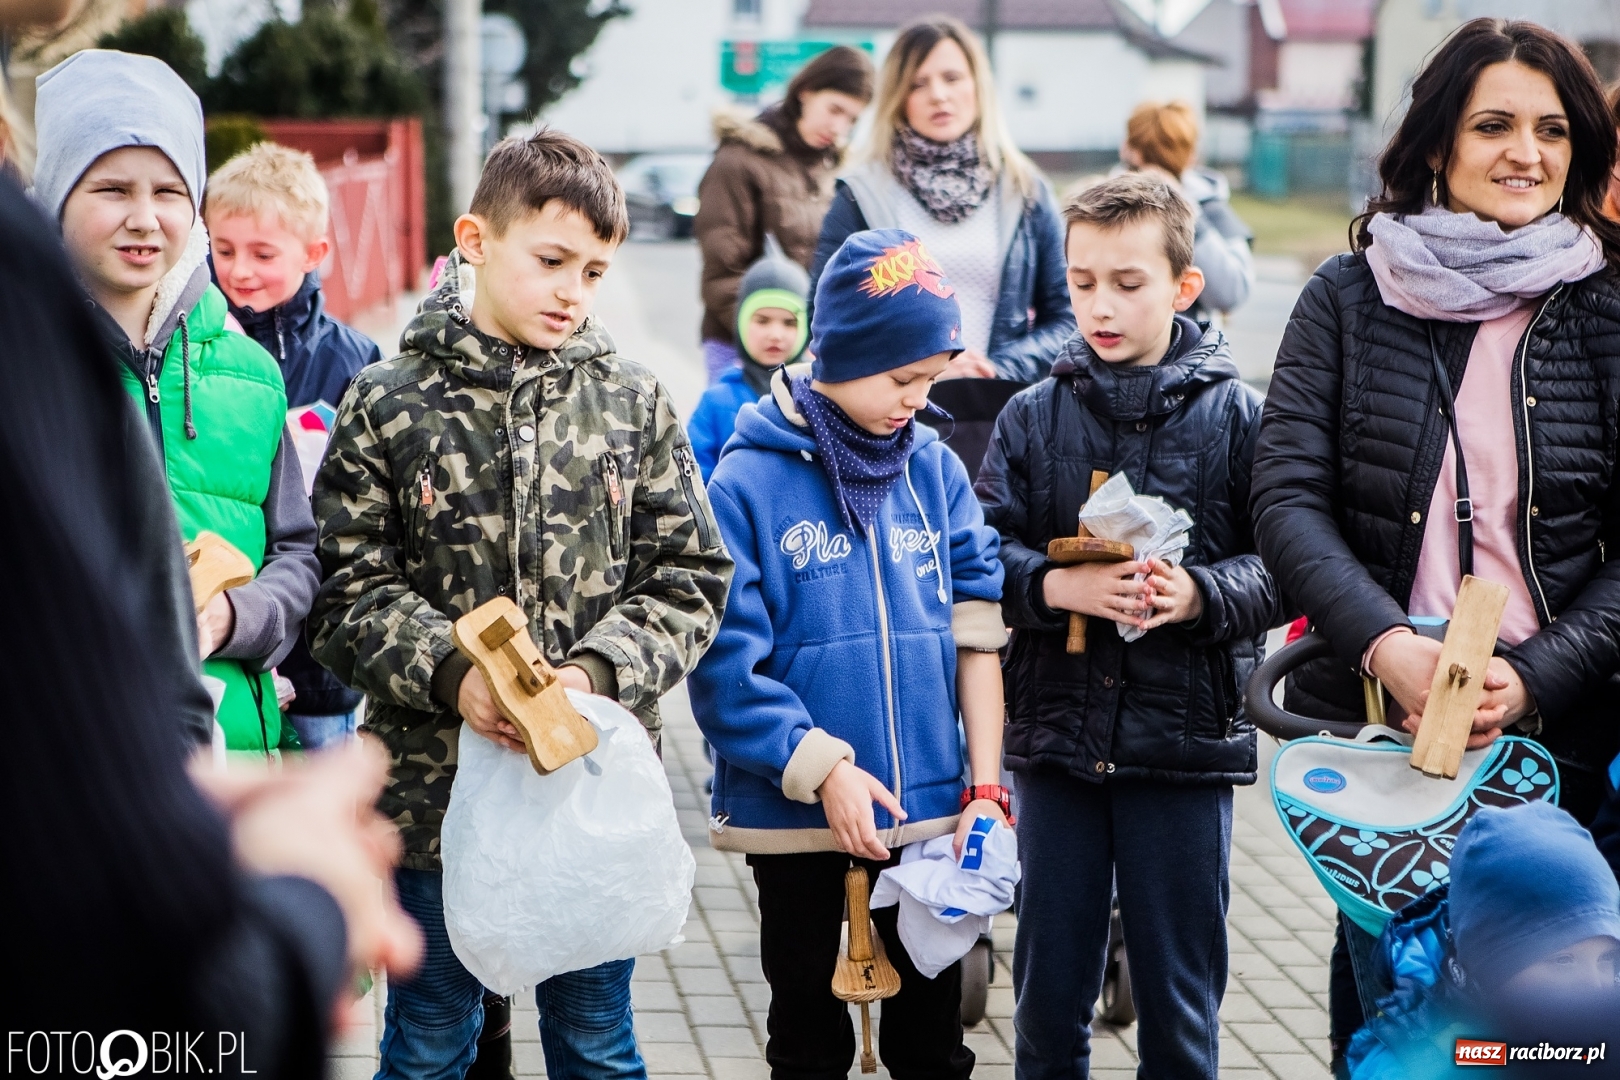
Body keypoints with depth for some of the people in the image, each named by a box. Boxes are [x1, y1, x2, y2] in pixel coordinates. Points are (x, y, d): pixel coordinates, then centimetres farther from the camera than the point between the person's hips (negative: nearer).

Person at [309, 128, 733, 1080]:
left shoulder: (635, 405, 4)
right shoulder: (386, 407, -2)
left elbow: (690, 579, 1)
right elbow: (352, 590, -4)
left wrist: (598, 671, -16)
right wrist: (451, 673, -21)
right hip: (433, 785, -1)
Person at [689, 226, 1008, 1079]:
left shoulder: (936, 472, 2)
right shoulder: (750, 481, -11)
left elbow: (976, 635, 0)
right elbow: (724, 664, -15)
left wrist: (985, 788, -5)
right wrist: (821, 768, -20)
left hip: (929, 810, 3)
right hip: (794, 817, -3)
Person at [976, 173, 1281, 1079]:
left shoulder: (1237, 416, -1)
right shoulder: (1034, 417, 5)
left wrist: (1200, 593, -22)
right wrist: (1058, 586, -17)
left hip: (1188, 738, -2)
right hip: (1057, 732, 2)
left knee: (1181, 999, 7)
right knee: (1050, 987, 11)